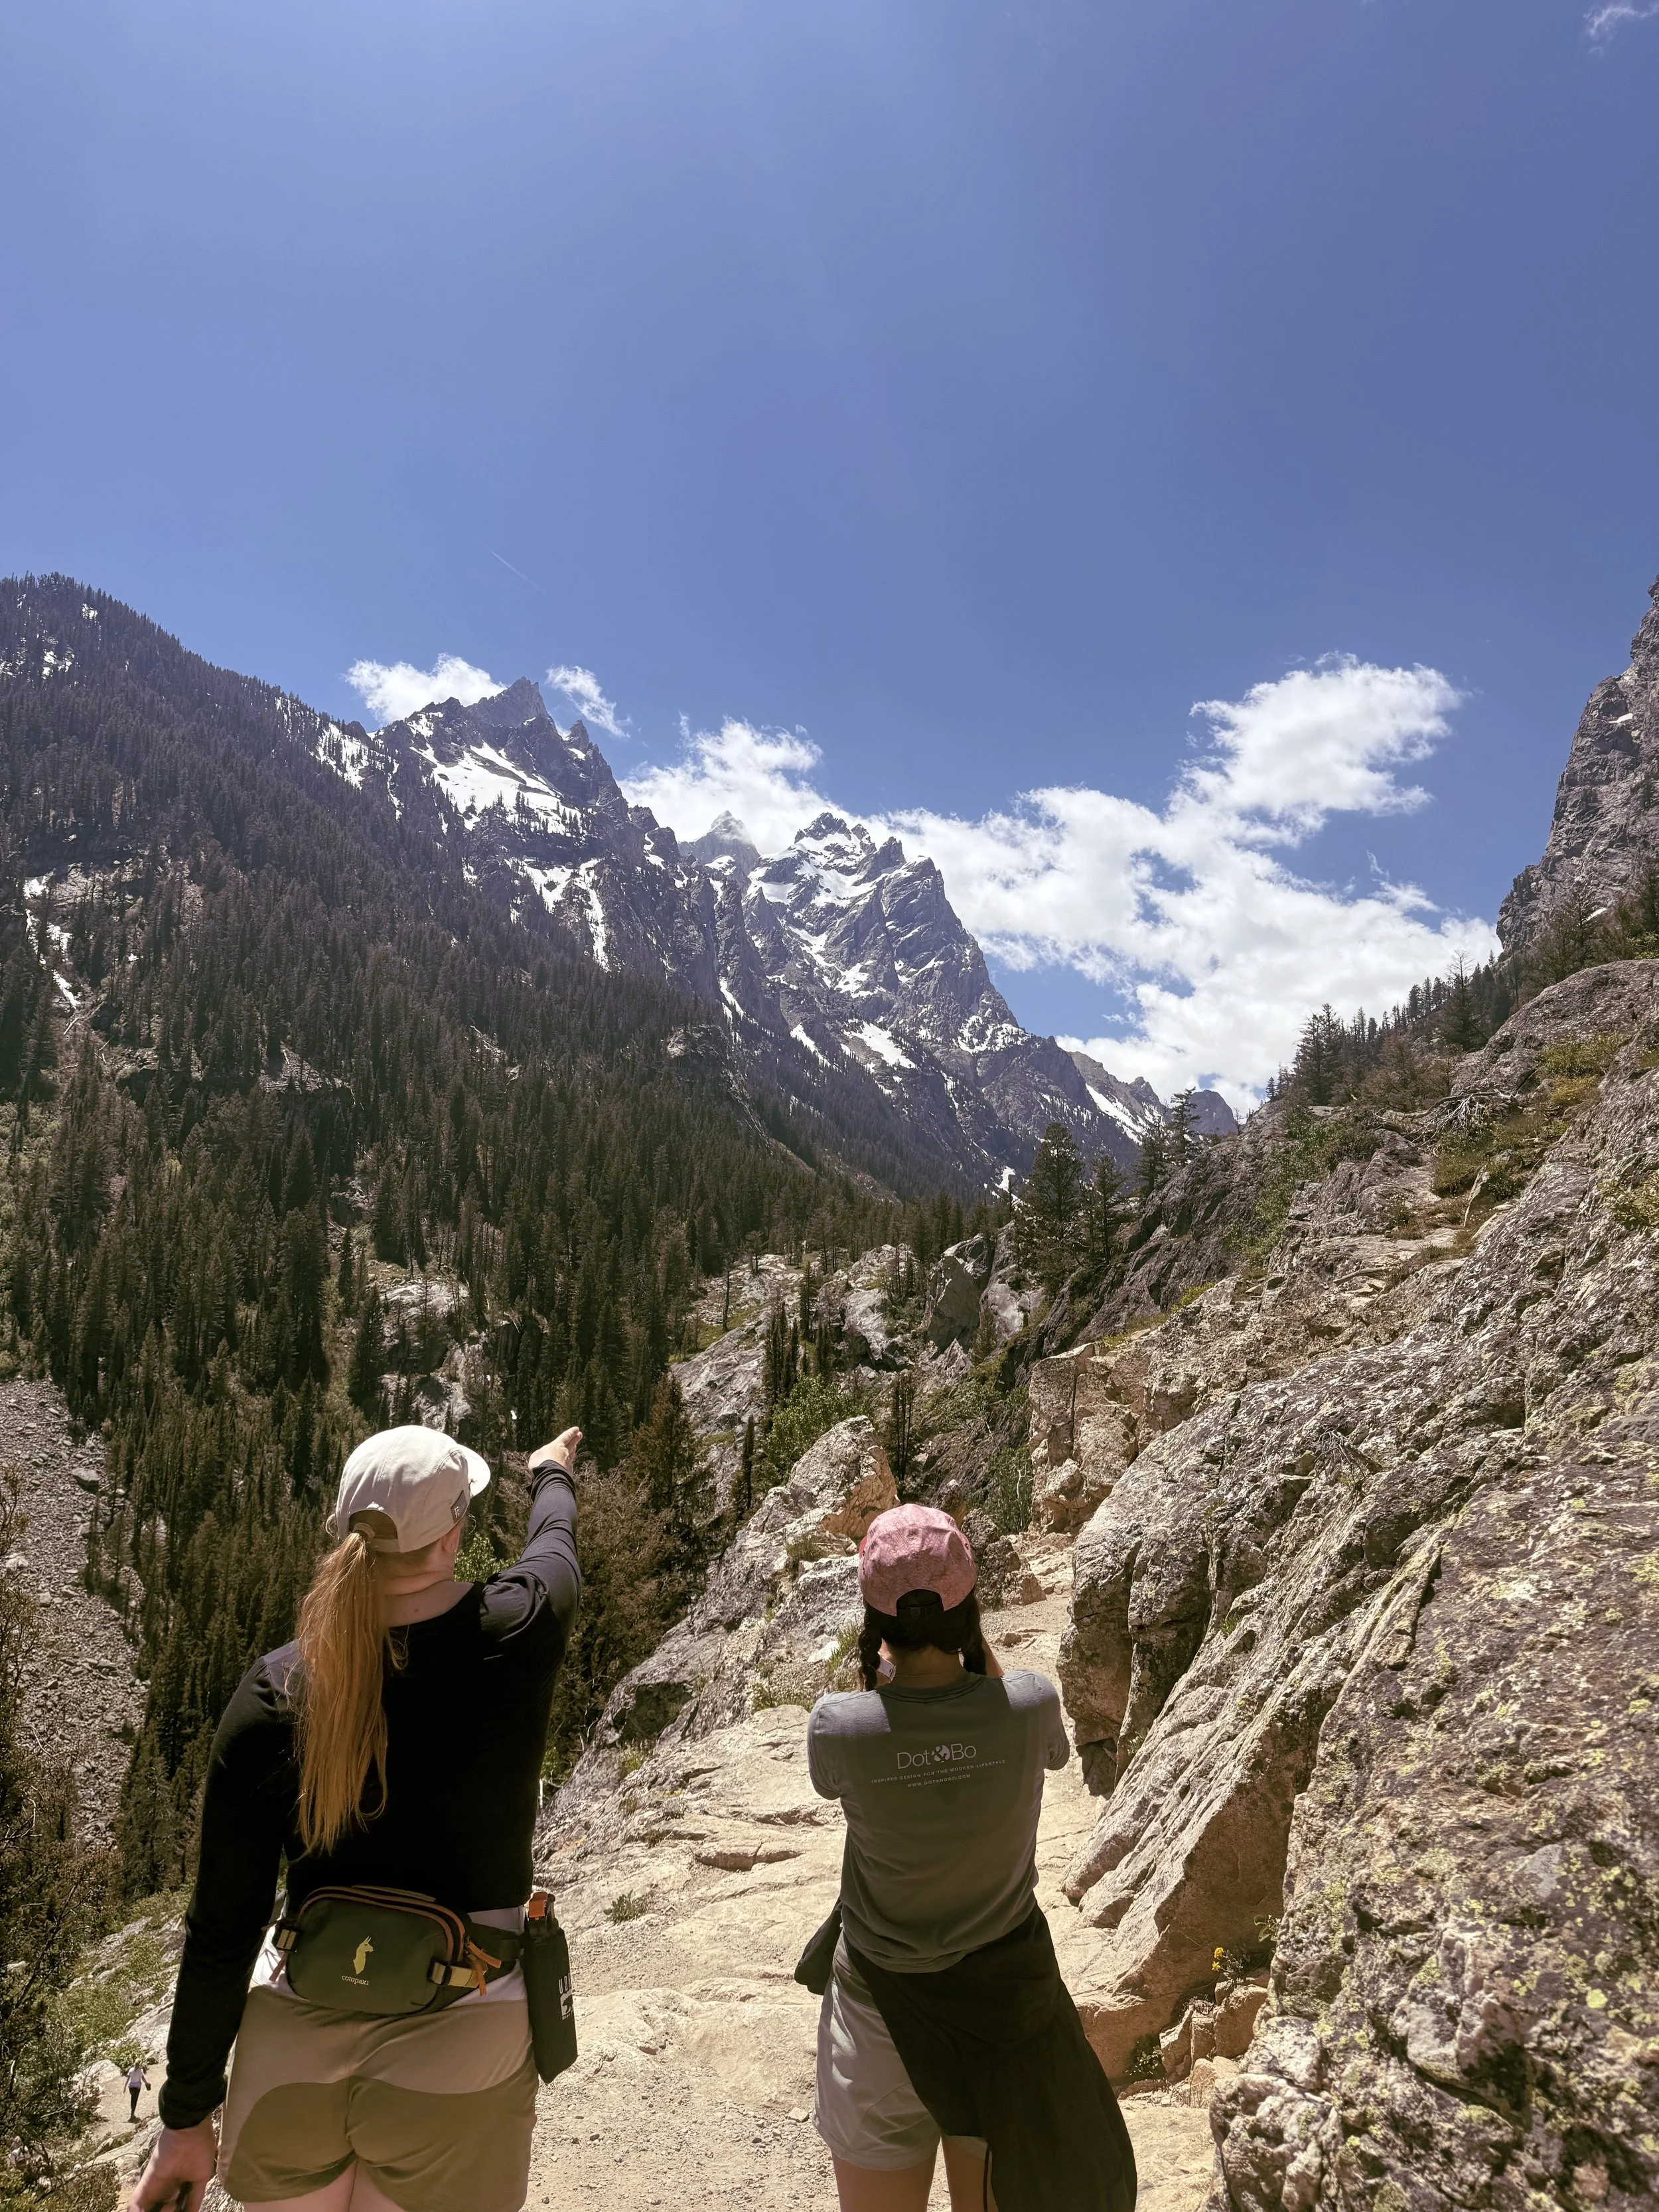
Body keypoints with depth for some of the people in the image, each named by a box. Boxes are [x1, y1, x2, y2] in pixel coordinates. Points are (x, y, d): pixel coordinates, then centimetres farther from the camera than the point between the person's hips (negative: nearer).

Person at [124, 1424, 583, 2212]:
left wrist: (187, 2115, 7)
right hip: (455, 2061, -2)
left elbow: (221, 1931, -7)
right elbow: (555, 1547, 8)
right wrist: (551, 1473, 30)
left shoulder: (273, 1696, -13)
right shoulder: (514, 1638, -16)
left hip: (292, 2056, 2)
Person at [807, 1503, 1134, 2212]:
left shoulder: (838, 1725, -23)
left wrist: (878, 1671, 2)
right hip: (1008, 1995, 1)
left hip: (884, 2004, -1)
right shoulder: (1029, 1704, -20)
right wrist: (976, 1643, 0)